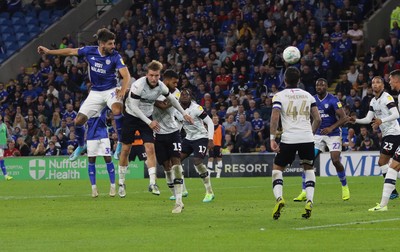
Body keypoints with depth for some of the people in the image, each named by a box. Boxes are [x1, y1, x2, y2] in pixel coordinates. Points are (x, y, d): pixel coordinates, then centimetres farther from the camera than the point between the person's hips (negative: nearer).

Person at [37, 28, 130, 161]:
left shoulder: (115, 56, -17)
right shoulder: (90, 51, -7)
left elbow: (126, 75, -26)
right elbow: (71, 51, 8)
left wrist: (123, 90, -44)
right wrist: (48, 51, 12)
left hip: (111, 90, -4)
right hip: (95, 92, 4)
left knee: (117, 109, -38)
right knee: (78, 121, 2)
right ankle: (81, 146, 31)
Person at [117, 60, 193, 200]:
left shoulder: (161, 86, -9)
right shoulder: (139, 85, -25)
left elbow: (171, 99, 11)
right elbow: (133, 106, -24)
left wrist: (184, 114, 16)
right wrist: (149, 122, -25)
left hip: (147, 118, 3)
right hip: (131, 116, -3)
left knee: (150, 149, -11)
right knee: (125, 150, 2)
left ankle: (152, 183, -10)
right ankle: (121, 183, 16)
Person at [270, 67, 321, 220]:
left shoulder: (279, 96, 2)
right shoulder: (308, 96, 13)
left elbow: (275, 117, -11)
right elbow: (317, 119, 11)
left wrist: (272, 138, -11)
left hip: (289, 138, -3)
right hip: (307, 138, 3)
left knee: (277, 168, 11)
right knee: (309, 168, 20)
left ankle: (279, 197, -13)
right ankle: (309, 201, 2)